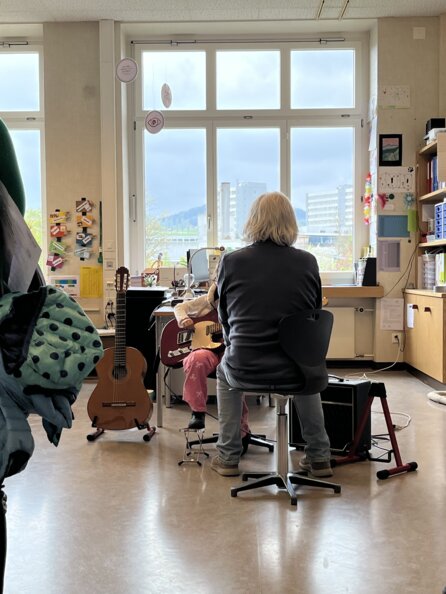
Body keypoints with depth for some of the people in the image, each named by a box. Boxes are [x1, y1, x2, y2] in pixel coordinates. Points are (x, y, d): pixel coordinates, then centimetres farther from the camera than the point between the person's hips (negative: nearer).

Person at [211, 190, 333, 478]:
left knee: (225, 370, 34)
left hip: (245, 370, -1)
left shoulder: (231, 262, -5)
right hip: (296, 371, 2)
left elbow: (225, 318, 7)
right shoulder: (308, 262, -2)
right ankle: (319, 457, 37)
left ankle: (228, 458, 34)